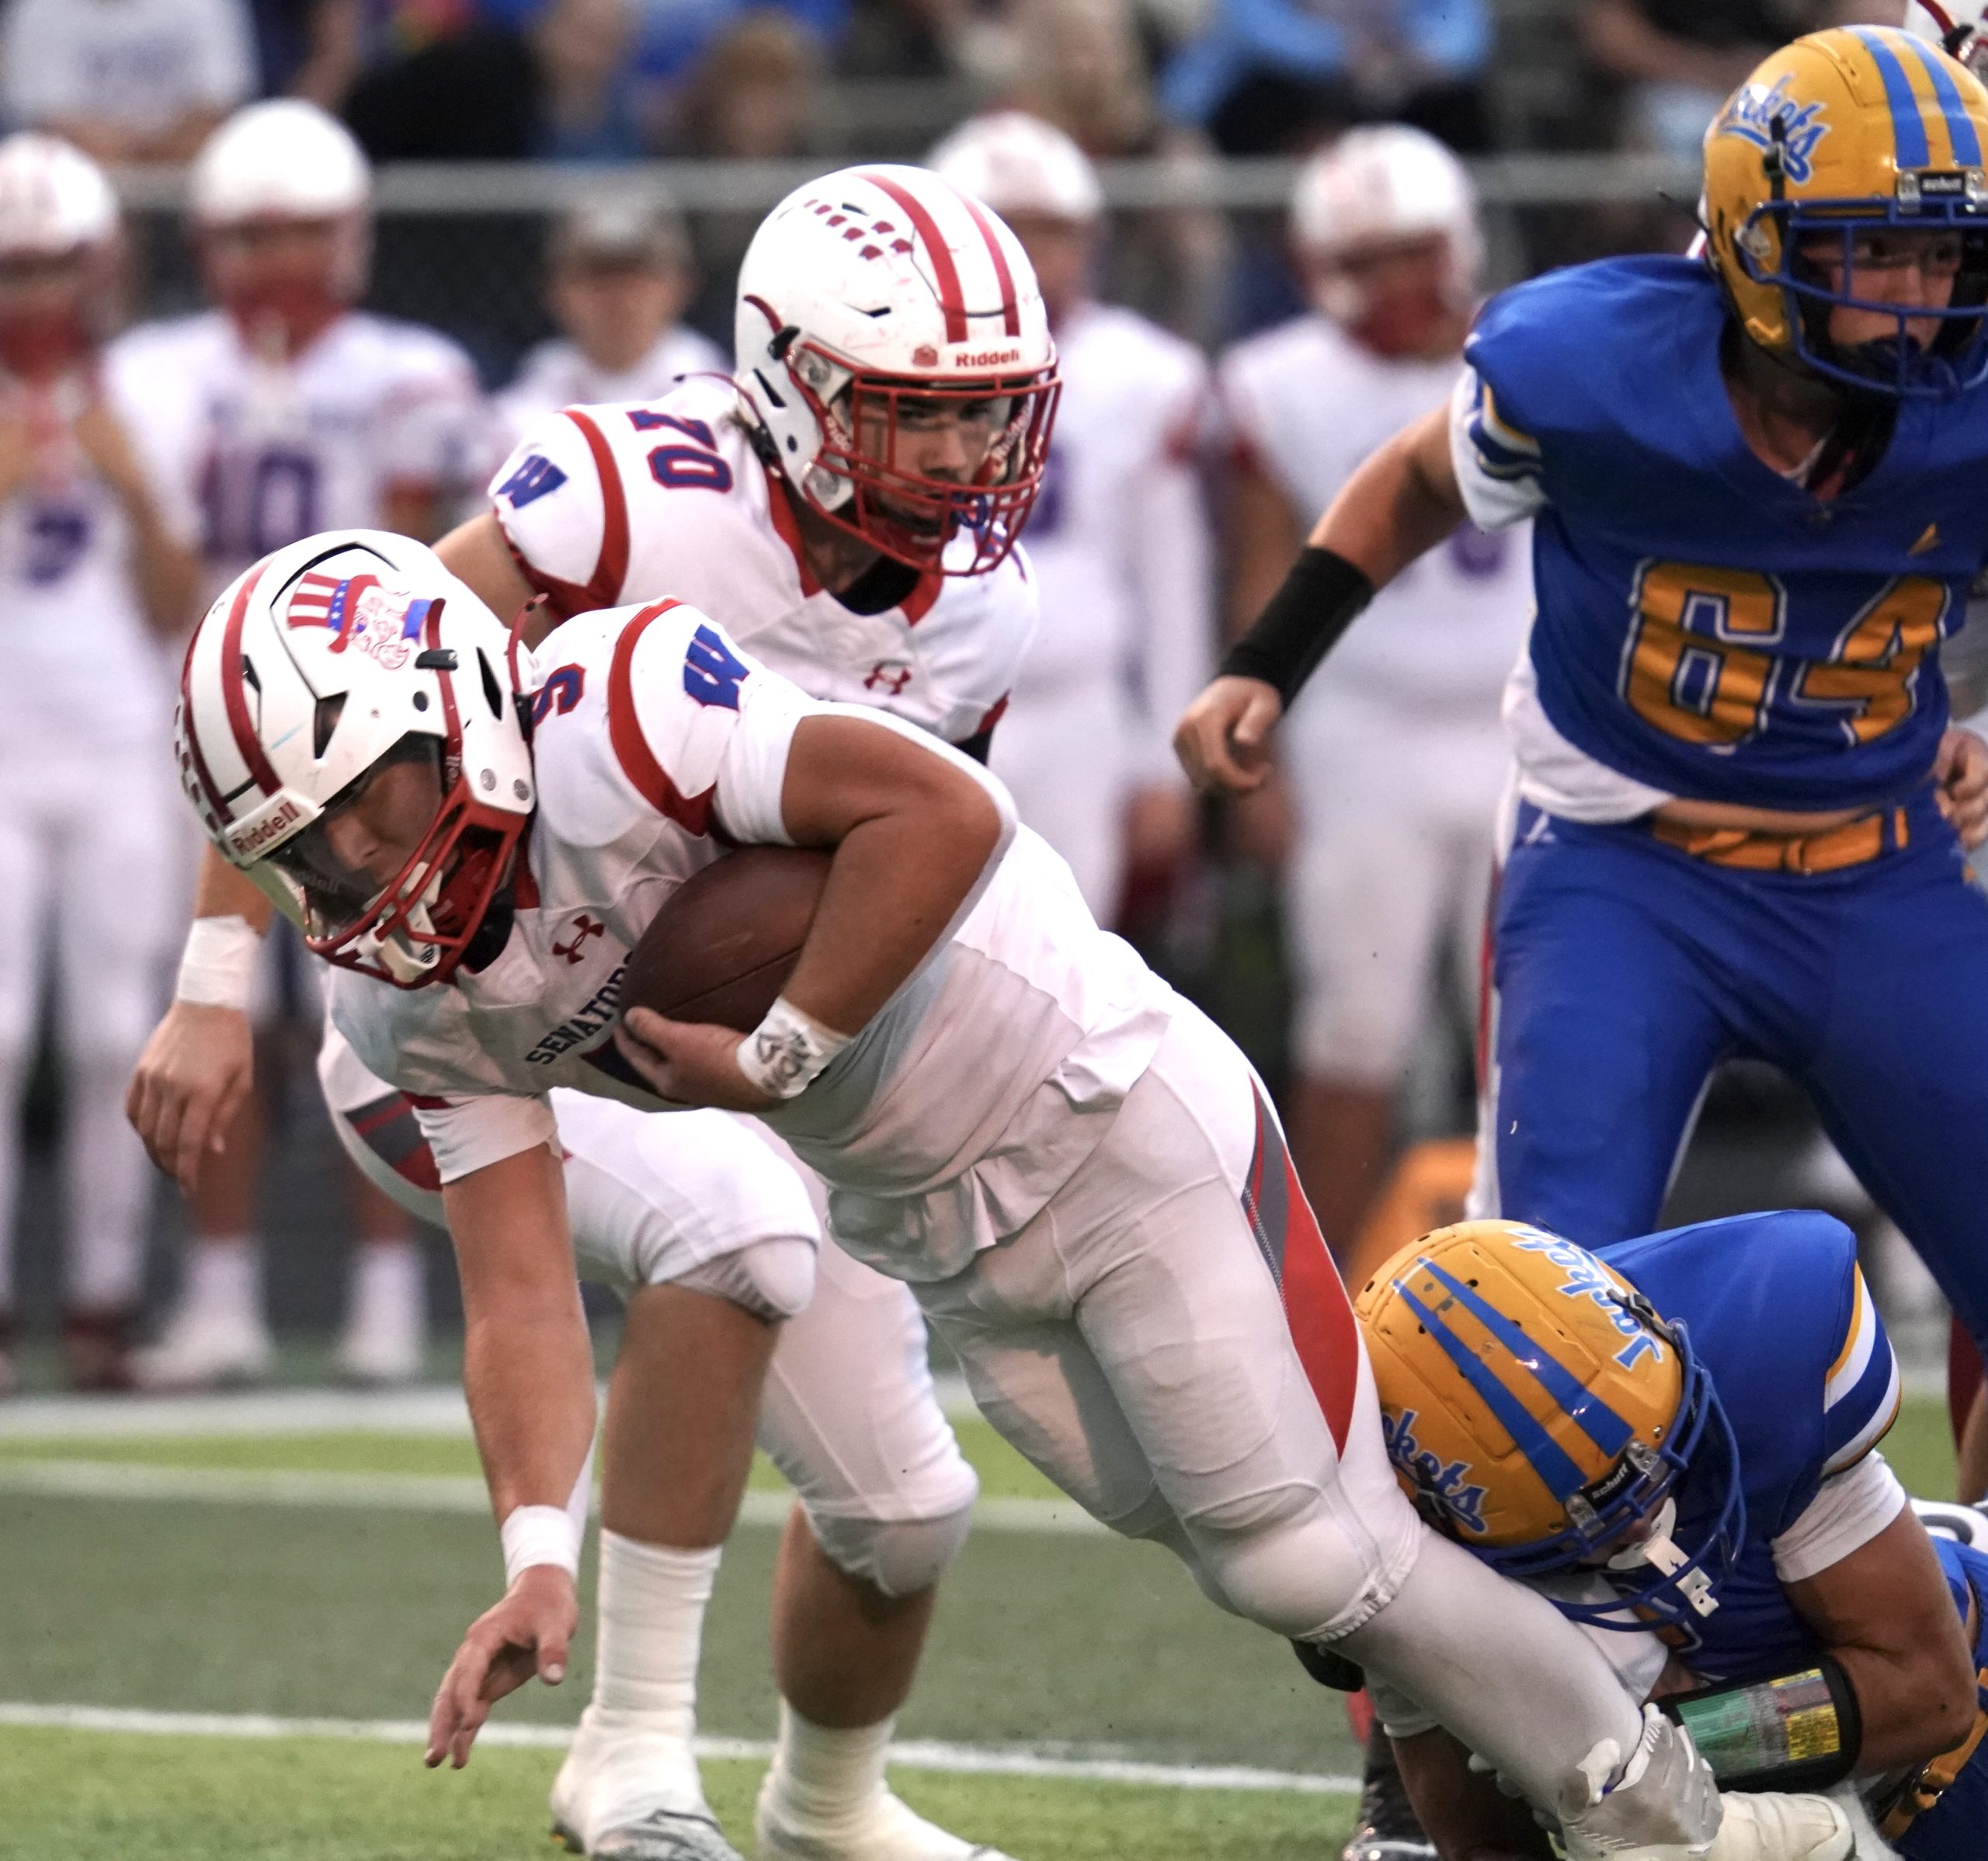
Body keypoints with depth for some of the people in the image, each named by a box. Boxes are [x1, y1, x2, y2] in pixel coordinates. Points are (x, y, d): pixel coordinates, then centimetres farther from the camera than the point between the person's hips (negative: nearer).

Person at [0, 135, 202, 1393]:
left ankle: (107, 1301, 5)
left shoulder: (139, 403, 9)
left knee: (116, 1038, 0)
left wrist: (131, 486, -5)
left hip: (120, 757, 3)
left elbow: (175, 611, 8)